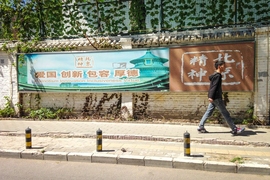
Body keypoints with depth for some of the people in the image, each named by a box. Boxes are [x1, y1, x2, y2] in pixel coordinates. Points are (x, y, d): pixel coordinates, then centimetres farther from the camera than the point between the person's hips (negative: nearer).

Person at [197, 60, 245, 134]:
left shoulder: (216, 75, 17)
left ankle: (200, 127, 11)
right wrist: (211, 96, -27)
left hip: (213, 98, 10)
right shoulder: (217, 75, -13)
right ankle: (234, 129, 6)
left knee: (208, 112, 10)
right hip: (216, 98, -10)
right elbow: (214, 86, -21)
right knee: (225, 113, -2)